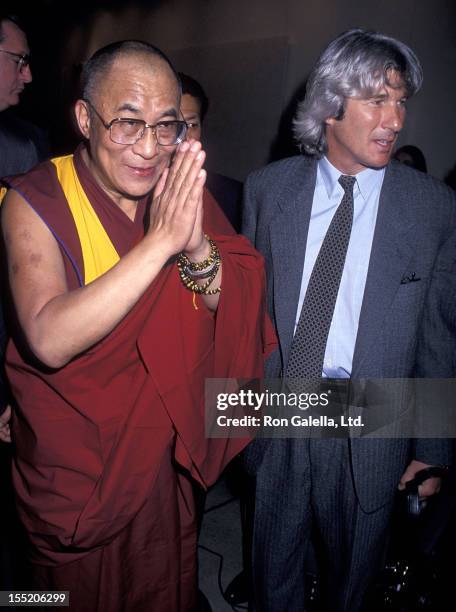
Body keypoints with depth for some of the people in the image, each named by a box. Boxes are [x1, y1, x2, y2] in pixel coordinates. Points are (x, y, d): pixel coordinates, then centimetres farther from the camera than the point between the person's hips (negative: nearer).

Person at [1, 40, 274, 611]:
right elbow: (50, 340, -33)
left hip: (168, 457, 4)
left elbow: (238, 315, -11)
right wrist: (160, 241, -39)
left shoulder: (184, 192, -6)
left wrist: (199, 251, -32)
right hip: (75, 472, -3)